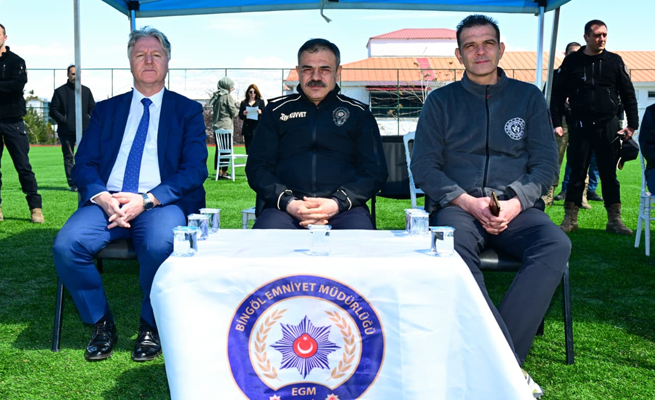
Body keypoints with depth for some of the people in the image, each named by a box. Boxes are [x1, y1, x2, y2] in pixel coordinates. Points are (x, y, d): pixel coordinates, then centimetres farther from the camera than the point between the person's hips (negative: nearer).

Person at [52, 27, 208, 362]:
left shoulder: (188, 111, 12)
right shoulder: (106, 110, 20)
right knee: (66, 246, -25)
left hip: (161, 203, -2)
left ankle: (151, 326, -8)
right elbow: (83, 165, 11)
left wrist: (147, 199, -14)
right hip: (107, 201, 3)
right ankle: (101, 323, -2)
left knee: (161, 246, -35)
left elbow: (195, 170, 0)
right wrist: (102, 197, -12)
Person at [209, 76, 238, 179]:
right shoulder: (228, 97, -10)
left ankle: (219, 172, 15)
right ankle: (224, 172, -5)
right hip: (226, 126, -8)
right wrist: (237, 109, 13)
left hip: (217, 127, 8)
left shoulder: (216, 97, 13)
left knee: (218, 149, 11)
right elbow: (234, 112, -9)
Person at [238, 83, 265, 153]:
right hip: (247, 129, 2)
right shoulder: (244, 103, 12)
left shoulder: (260, 102, 8)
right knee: (248, 150, 4)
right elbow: (240, 116, 9)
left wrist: (260, 113, -18)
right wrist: (243, 114, -13)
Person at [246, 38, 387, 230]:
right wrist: (288, 203, -8)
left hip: (345, 208, 0)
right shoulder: (276, 111, 17)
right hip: (285, 209, 0)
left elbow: (375, 171, 8)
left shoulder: (358, 113, 15)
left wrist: (338, 203, -10)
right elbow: (257, 167, 11)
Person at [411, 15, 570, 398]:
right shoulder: (441, 101, 12)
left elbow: (546, 165, 9)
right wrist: (469, 202, -11)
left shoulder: (529, 97, 15)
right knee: (452, 247, -36)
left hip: (516, 208, 2)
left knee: (556, 245, -31)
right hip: (457, 206, -1)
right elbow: (424, 165, 4)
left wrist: (515, 204, -11)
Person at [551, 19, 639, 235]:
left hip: (608, 127, 1)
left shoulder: (614, 61, 6)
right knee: (577, 173, 2)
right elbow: (558, 94, 4)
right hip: (579, 127, -1)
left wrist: (632, 124, 1)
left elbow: (628, 94, 8)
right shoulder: (572, 61, 3)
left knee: (609, 174, 4)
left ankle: (614, 219, 10)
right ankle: (570, 218, 10)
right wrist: (557, 123, -3)